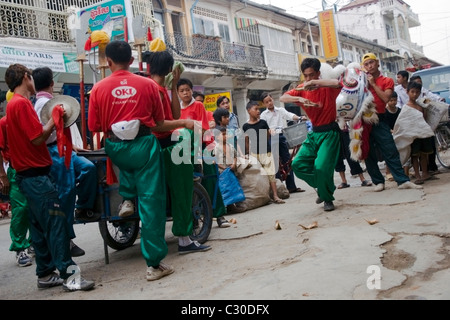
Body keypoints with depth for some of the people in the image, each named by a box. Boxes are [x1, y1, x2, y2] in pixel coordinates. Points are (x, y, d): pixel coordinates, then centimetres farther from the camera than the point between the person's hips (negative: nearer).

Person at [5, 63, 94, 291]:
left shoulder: (13, 104, 17)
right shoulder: (22, 103, -14)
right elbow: (38, 138, -18)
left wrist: (52, 122, 13)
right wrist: (55, 119, -7)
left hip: (27, 175, 10)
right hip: (36, 174, -10)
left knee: (40, 226, 12)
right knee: (56, 223, -10)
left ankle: (45, 274, 19)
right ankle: (69, 275, -8)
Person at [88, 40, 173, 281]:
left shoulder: (99, 88, -2)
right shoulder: (148, 84, -2)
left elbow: (94, 127, 3)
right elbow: (160, 123, 5)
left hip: (116, 148, 2)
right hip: (144, 145, -2)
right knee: (150, 202, 1)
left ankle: (126, 199, 27)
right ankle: (154, 264, 4)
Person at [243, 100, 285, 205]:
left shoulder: (263, 122, 3)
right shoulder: (246, 126, 2)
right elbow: (247, 141, 9)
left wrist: (271, 132, -2)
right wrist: (247, 154, 9)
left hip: (266, 152, 0)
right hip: (254, 154, 0)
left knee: (271, 175, -4)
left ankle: (275, 196, -4)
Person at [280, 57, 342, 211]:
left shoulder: (327, 88, -9)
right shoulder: (302, 89, 4)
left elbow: (337, 83, -34)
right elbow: (282, 98, -11)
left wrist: (314, 83, -33)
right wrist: (299, 98, -28)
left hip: (329, 133, -6)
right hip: (313, 133, 6)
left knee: (321, 168, -18)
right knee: (297, 164, -3)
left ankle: (327, 198, 9)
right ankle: (321, 187, 20)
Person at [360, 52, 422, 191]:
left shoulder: (387, 81, 8)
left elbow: (386, 98, -9)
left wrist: (373, 84, -7)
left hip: (379, 120, -1)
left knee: (391, 151, -4)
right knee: (369, 154, 3)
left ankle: (403, 180, -1)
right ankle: (378, 182, 11)